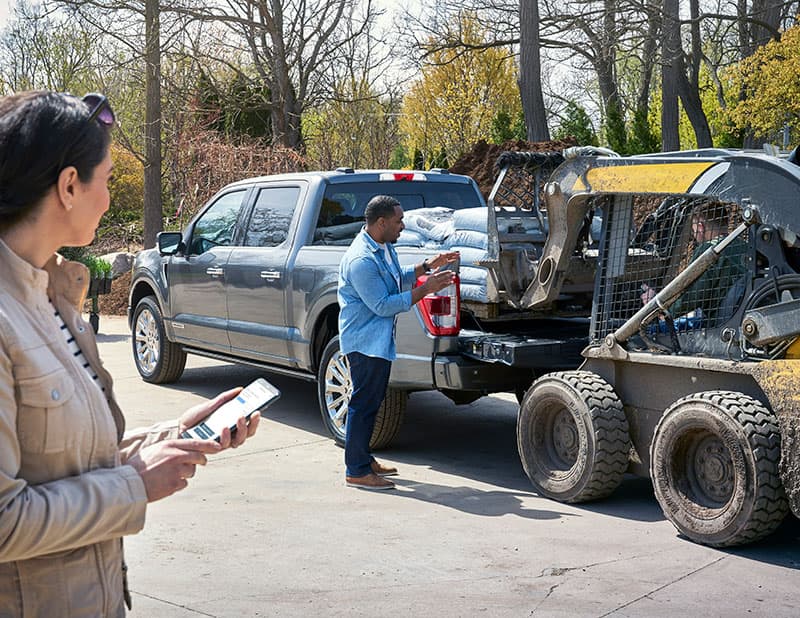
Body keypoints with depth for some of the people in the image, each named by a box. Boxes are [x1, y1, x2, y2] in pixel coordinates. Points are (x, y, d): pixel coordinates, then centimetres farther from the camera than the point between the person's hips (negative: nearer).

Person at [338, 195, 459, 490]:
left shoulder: (384, 248, 8)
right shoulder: (361, 260, -24)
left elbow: (398, 279, 23)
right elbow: (382, 305, -24)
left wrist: (427, 266, 9)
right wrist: (425, 289, -22)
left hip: (379, 340, 10)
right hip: (365, 341, -10)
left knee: (371, 401, 17)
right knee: (363, 403, -4)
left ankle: (364, 459, 29)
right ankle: (356, 471, 3)